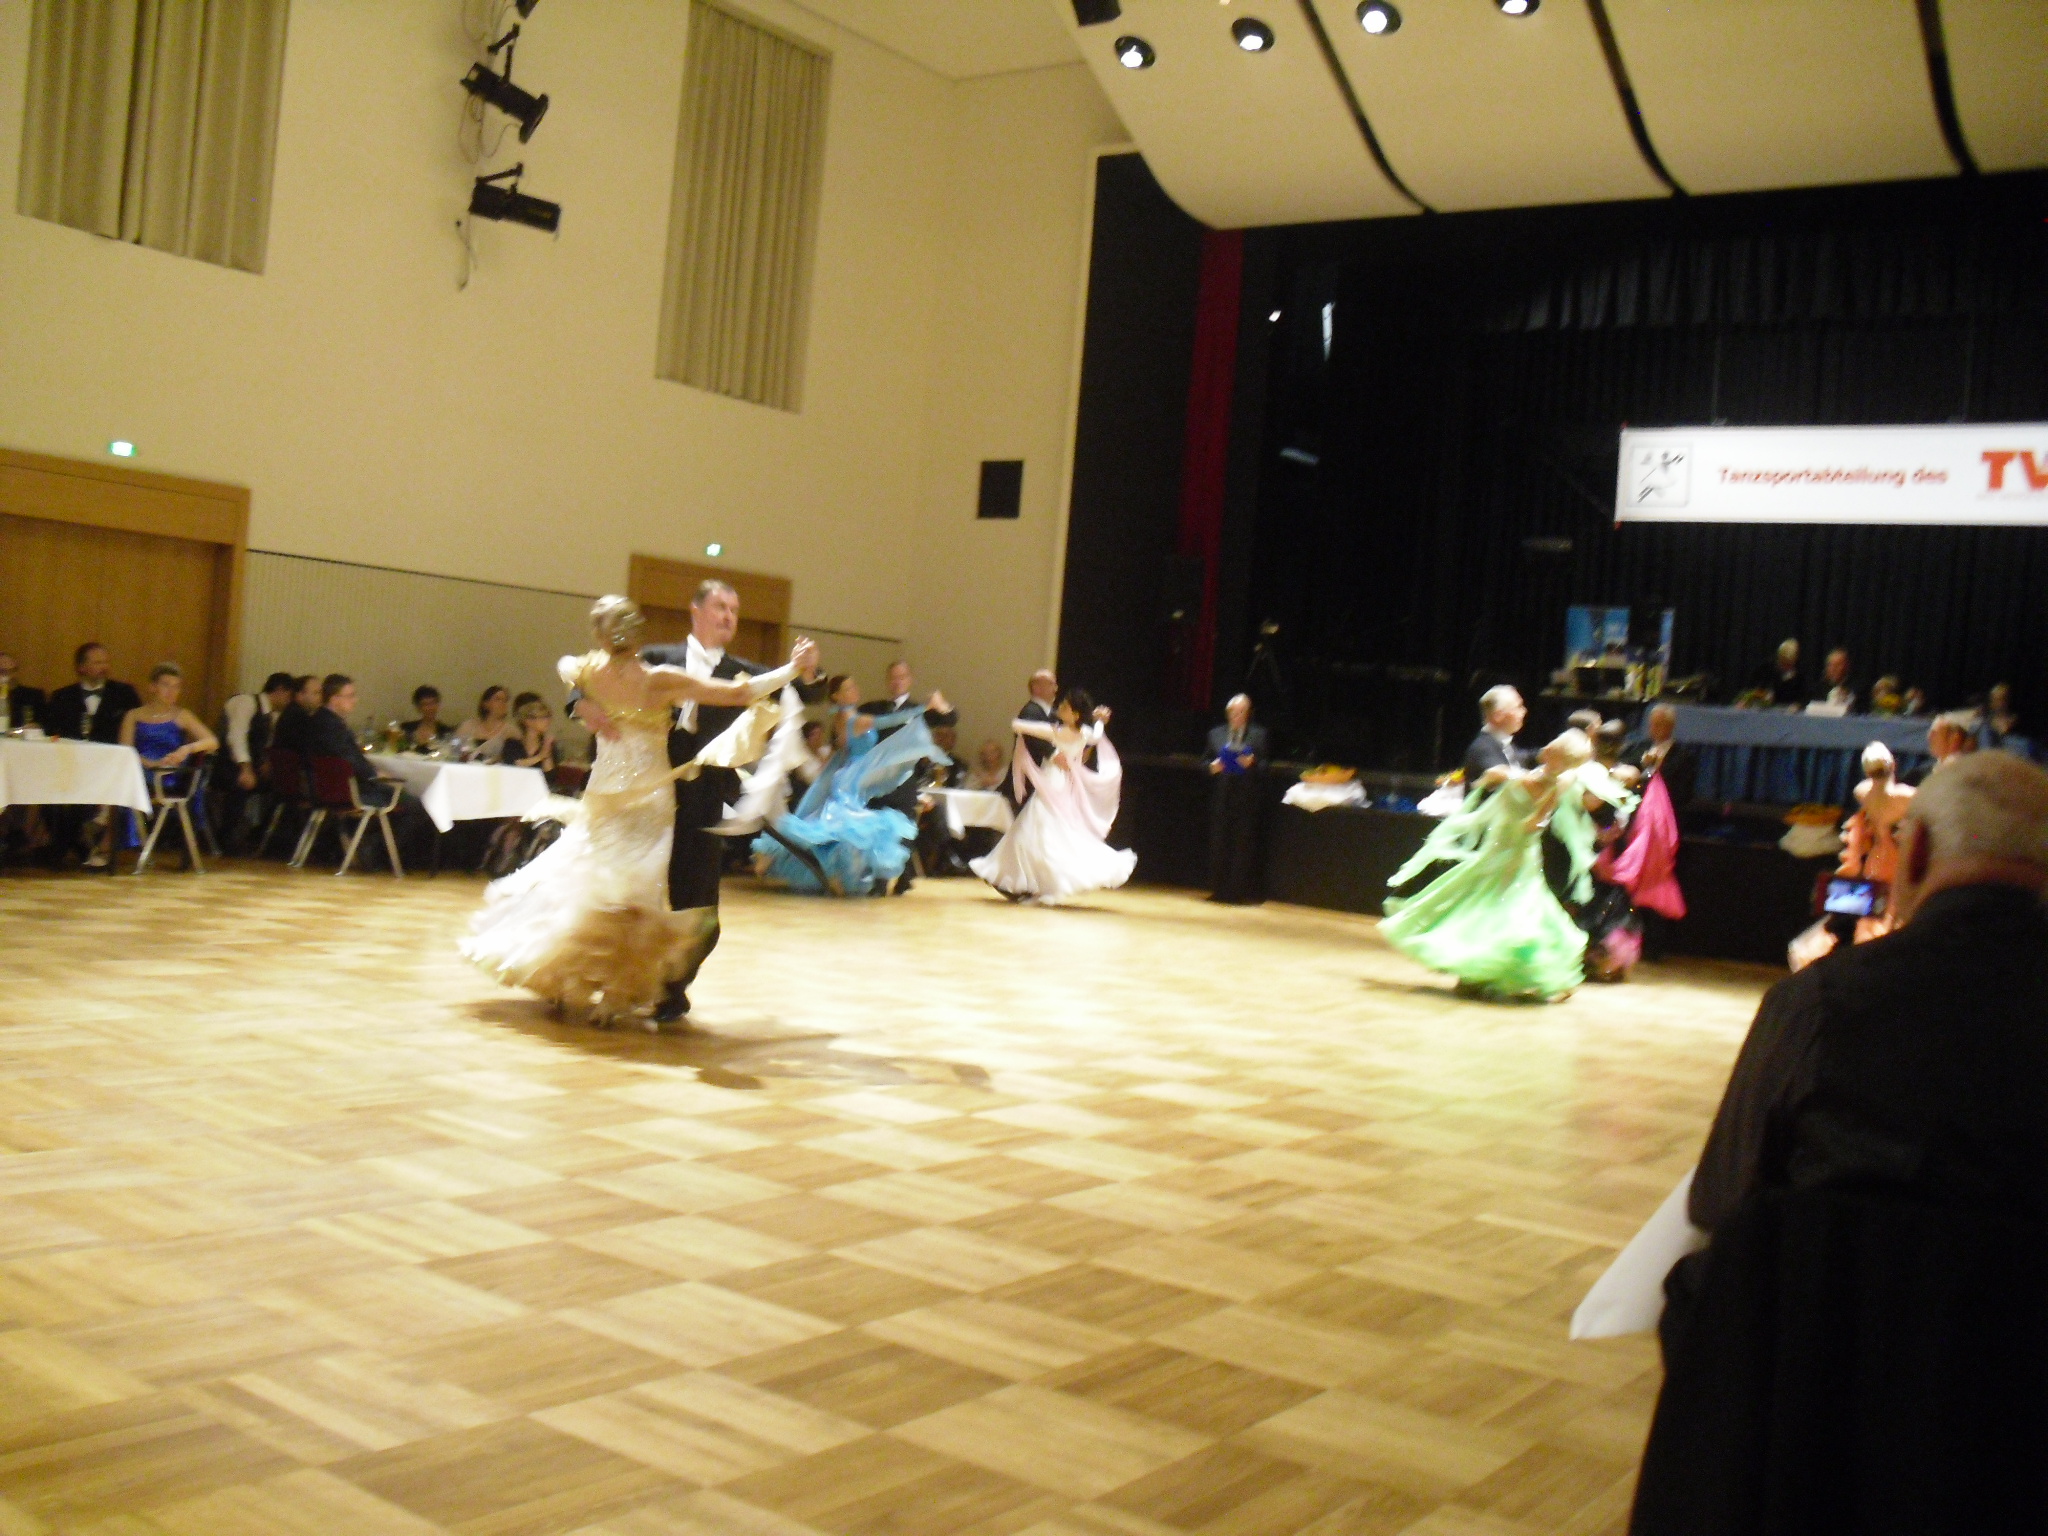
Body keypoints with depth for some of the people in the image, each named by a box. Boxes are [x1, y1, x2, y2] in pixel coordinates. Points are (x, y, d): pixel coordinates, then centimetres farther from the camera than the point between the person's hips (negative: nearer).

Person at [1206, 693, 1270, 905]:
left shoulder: (1258, 734, 5)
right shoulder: (1216, 733, 13)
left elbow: (1265, 764, 2)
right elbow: (1206, 761, 16)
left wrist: (1252, 763, -18)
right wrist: (1212, 767, -6)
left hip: (1247, 798, -3)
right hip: (1221, 797, 3)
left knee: (1244, 846, -3)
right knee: (1219, 844, 3)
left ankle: (1241, 892, 1)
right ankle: (1220, 891, 9)